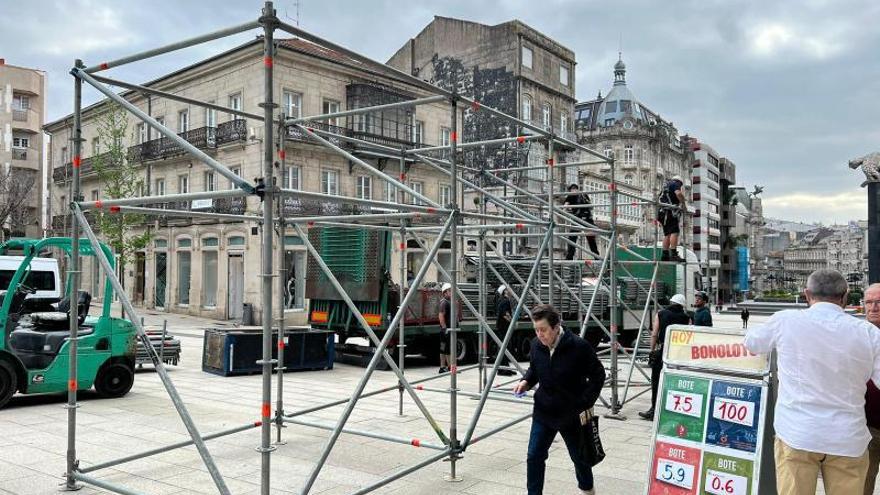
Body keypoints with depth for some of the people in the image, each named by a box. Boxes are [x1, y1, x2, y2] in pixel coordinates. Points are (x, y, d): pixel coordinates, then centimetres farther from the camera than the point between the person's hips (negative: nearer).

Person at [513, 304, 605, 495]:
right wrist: (526, 381, -8)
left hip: (571, 413, -3)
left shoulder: (579, 346, -22)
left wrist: (586, 403, -16)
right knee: (534, 456, -2)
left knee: (579, 456, 18)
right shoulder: (536, 345, -8)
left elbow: (598, 375, -10)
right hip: (543, 411, 3)